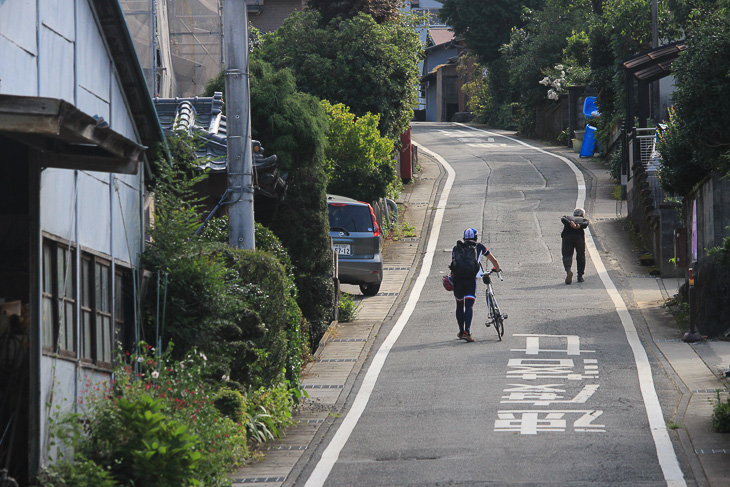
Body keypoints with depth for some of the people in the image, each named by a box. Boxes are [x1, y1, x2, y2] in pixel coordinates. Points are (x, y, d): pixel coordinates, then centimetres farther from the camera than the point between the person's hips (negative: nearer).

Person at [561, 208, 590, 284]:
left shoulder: (568, 218, 32)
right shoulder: (584, 219, 29)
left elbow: (563, 219, 8)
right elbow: (585, 224, 5)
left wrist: (570, 224, -8)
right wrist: (579, 226, -12)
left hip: (567, 235, 0)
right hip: (579, 235, 0)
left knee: (567, 255, 1)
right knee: (580, 255, 16)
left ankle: (568, 271, -26)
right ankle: (580, 276, 15)